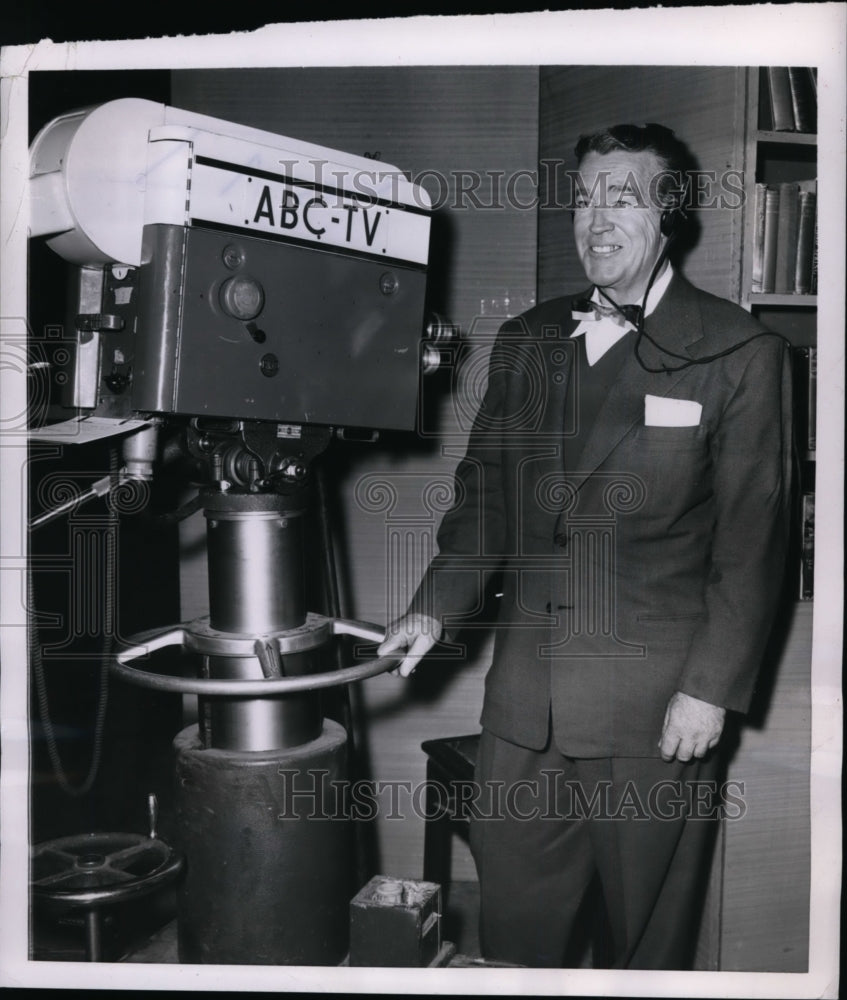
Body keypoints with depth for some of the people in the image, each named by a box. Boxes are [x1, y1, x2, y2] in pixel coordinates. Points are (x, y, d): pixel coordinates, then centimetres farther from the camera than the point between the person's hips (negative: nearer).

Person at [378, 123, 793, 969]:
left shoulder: (741, 354, -4)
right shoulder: (523, 343, 10)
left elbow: (752, 539, -6)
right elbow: (484, 494, 12)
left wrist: (711, 687, -10)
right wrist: (435, 610, 1)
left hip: (654, 707, -4)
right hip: (525, 696, 4)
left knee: (647, 930, 12)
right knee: (511, 921, 15)